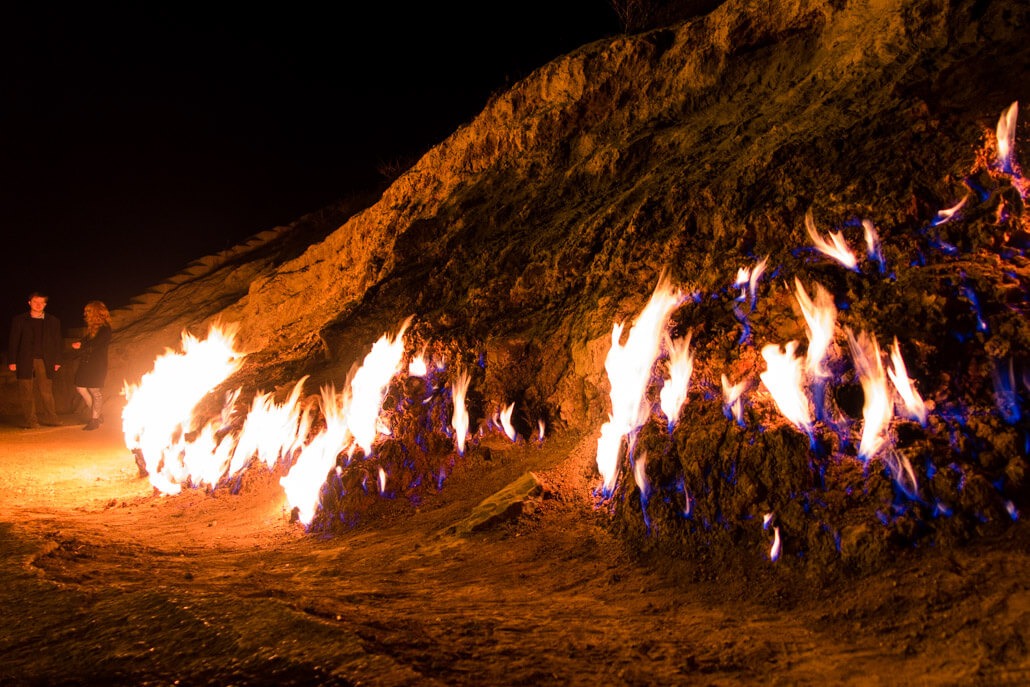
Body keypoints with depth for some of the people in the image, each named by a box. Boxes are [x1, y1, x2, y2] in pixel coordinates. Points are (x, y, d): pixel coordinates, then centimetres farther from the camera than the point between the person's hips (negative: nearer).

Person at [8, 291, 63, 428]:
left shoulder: (53, 321, 12)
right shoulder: (19, 320, 9)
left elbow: (57, 342, 10)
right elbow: (13, 342, 6)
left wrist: (57, 361, 3)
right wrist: (12, 361, -2)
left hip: (45, 361, 0)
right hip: (25, 361, 0)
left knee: (47, 391, -5)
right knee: (26, 392, 0)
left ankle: (50, 418, 2)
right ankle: (31, 421, 5)